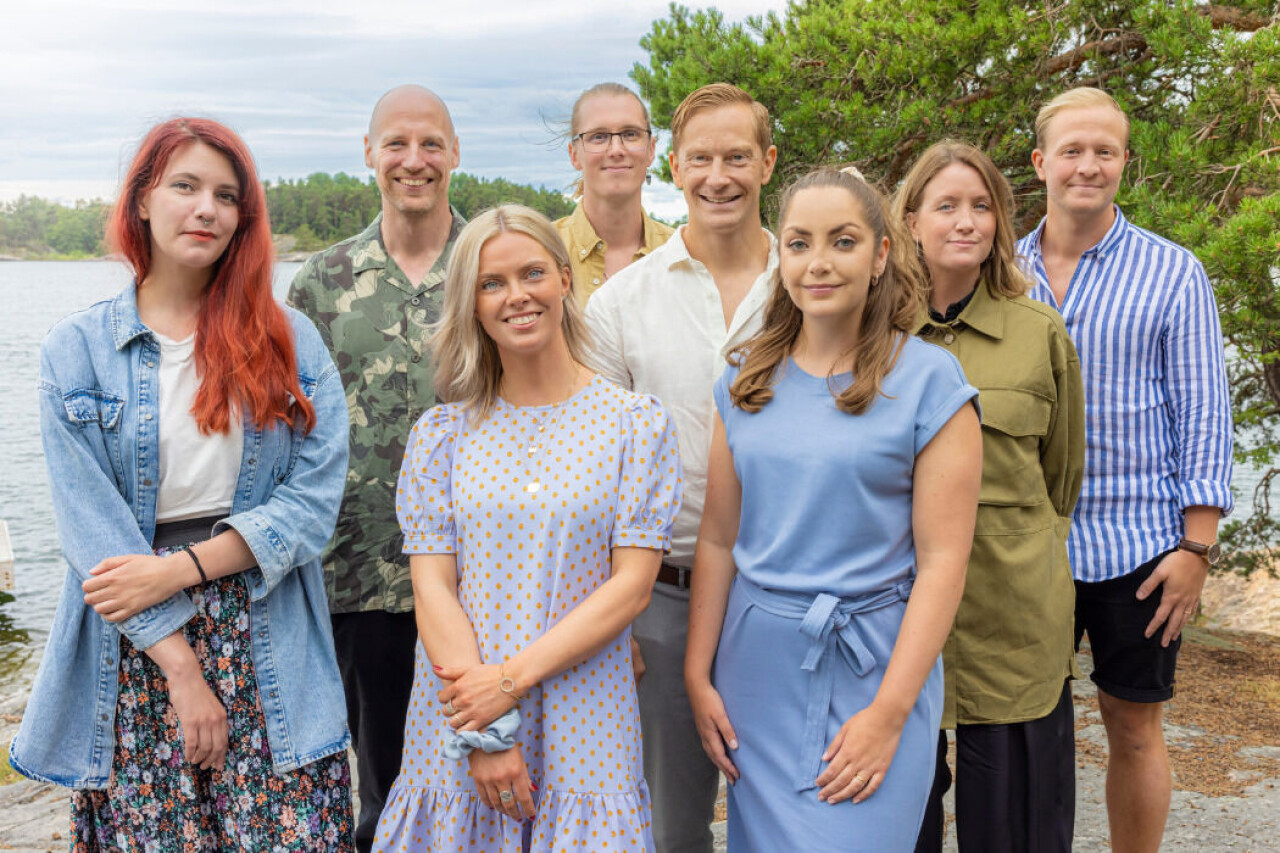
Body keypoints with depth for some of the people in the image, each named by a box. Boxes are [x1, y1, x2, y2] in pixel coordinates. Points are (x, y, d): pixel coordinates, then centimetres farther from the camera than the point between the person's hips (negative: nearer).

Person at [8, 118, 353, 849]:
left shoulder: (289, 339, 5)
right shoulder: (76, 349, 3)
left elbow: (316, 495, -3)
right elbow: (88, 522, -4)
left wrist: (179, 569, -12)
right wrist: (180, 665, -10)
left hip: (269, 645, 1)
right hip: (134, 651, 0)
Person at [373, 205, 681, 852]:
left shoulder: (636, 423, -1)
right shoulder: (441, 434, 4)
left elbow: (632, 585, -6)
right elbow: (432, 586, -3)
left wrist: (513, 677, -14)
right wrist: (482, 734, -13)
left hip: (581, 729, -1)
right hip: (455, 720, 1)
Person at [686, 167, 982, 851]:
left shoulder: (929, 379, -7)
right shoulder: (747, 378, 5)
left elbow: (942, 559, -10)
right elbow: (718, 539, 6)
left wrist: (888, 713, -14)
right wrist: (698, 675, 2)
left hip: (874, 662, -4)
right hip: (757, 659, 4)